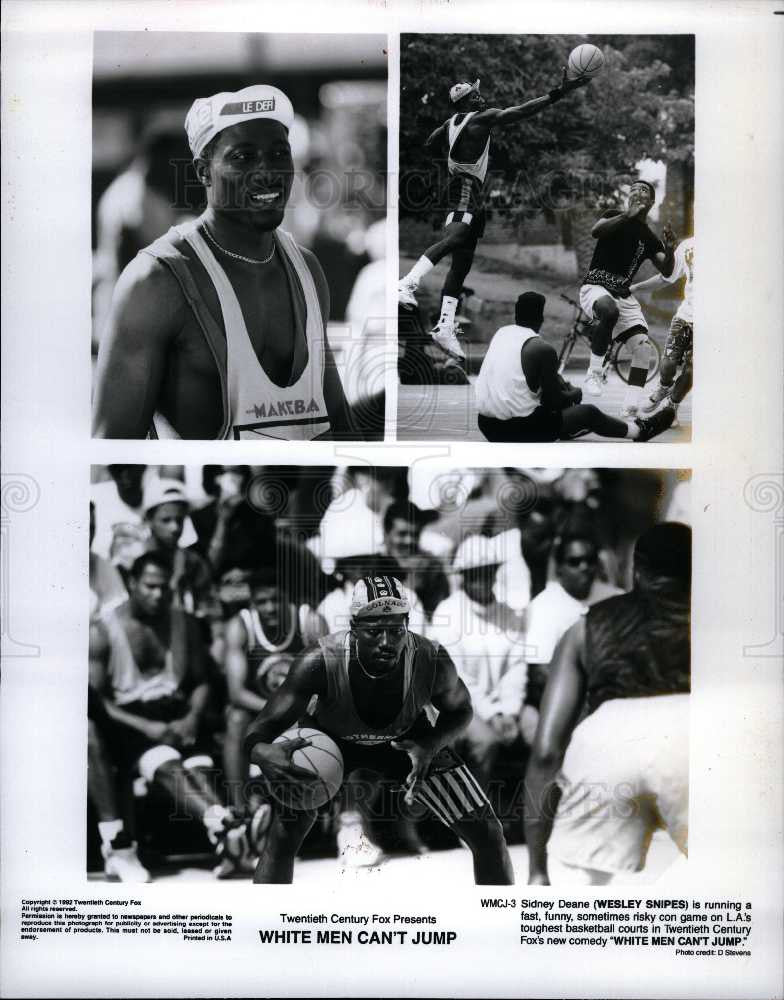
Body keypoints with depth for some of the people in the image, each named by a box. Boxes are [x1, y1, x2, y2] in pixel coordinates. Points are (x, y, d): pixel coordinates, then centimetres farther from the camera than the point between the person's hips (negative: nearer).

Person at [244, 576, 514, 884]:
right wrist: (262, 751, -57)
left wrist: (430, 747, -28)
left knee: (488, 835, -3)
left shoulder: (433, 662, -31)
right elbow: (266, 725, -31)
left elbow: (459, 710, -8)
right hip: (331, 741, -1)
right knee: (282, 838, -18)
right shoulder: (320, 662, -36)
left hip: (410, 741, 2)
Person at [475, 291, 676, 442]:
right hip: (519, 430, -7)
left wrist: (561, 383, 26)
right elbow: (555, 400, -7)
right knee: (589, 413, 12)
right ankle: (640, 430, 36)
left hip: (487, 425, 7)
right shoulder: (543, 348, -14)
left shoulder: (501, 332, 7)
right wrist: (575, 393, 15)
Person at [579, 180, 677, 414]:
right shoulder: (615, 216, 1)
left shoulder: (649, 237, 11)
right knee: (609, 311, -39)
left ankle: (631, 408, -9)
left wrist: (670, 250, -19)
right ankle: (594, 373, -25)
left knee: (643, 347, -11)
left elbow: (666, 271, 1)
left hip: (623, 295, 5)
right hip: (595, 287, -5)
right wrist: (628, 215, -28)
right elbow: (596, 231, -21)